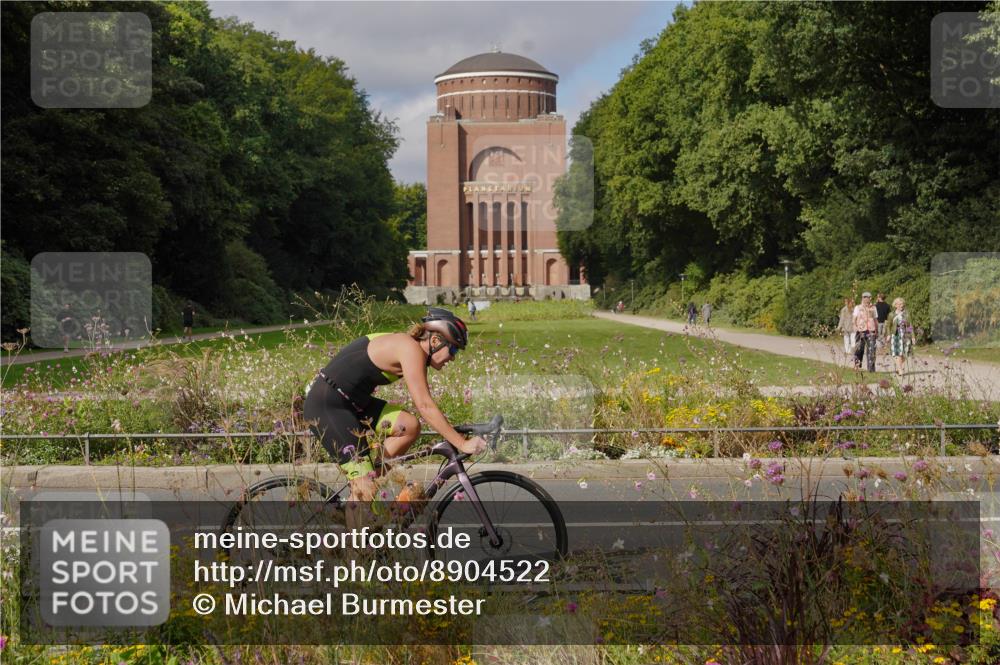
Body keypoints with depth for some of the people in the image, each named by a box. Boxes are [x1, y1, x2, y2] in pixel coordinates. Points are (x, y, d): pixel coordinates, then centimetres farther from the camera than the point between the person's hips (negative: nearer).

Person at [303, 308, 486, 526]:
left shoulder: (406, 346, 10)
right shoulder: (411, 349, -18)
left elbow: (423, 404, 17)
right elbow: (425, 406, -23)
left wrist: (455, 435, 15)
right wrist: (462, 444, -22)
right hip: (325, 406, -9)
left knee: (409, 426, -3)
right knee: (365, 488, -10)